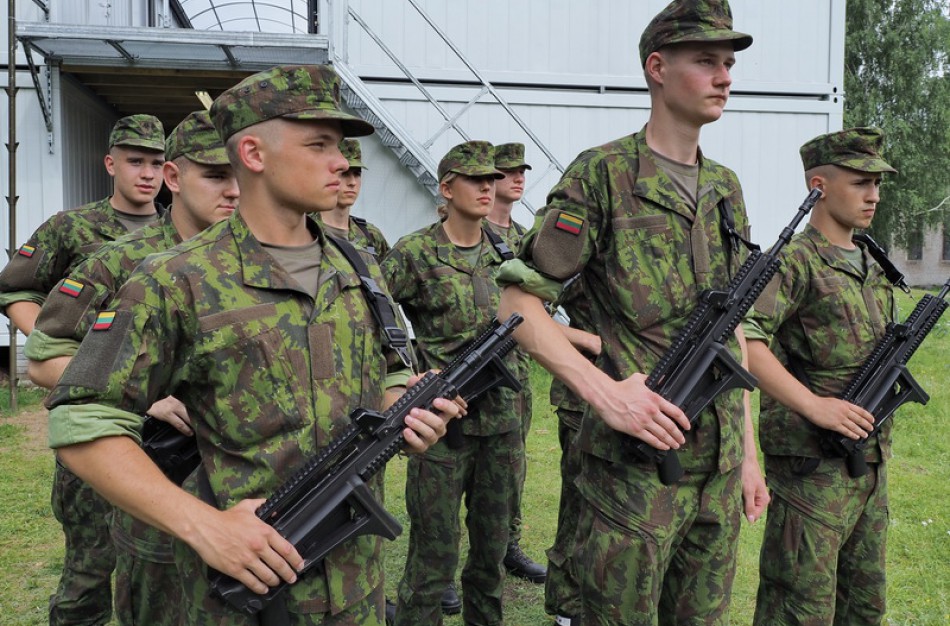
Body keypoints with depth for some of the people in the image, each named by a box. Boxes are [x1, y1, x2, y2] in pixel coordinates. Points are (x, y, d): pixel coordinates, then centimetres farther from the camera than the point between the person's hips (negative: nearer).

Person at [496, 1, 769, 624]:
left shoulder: (727, 188, 11)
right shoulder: (603, 174, -9)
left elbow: (734, 330, 15)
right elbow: (517, 303, -11)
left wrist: (748, 451, 14)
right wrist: (603, 388, -22)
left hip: (721, 464, 7)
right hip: (635, 463, -6)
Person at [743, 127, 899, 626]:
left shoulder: (875, 267, 13)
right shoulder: (795, 263, -14)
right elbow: (739, 336, -28)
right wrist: (813, 405, -28)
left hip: (871, 464, 8)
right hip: (812, 467, -8)